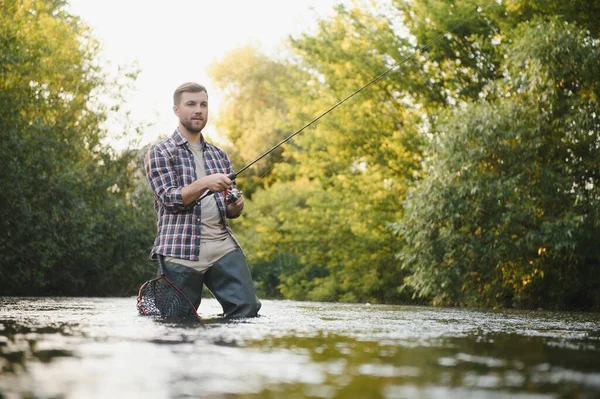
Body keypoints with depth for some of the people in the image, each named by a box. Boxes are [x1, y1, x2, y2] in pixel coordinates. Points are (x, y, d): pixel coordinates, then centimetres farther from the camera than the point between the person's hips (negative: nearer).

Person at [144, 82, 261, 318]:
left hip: (222, 245, 4)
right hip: (180, 251, -4)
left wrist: (236, 205, -4)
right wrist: (205, 184, -22)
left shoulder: (219, 155, 20)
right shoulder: (160, 153, 5)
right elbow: (170, 199, -7)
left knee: (247, 309, -12)